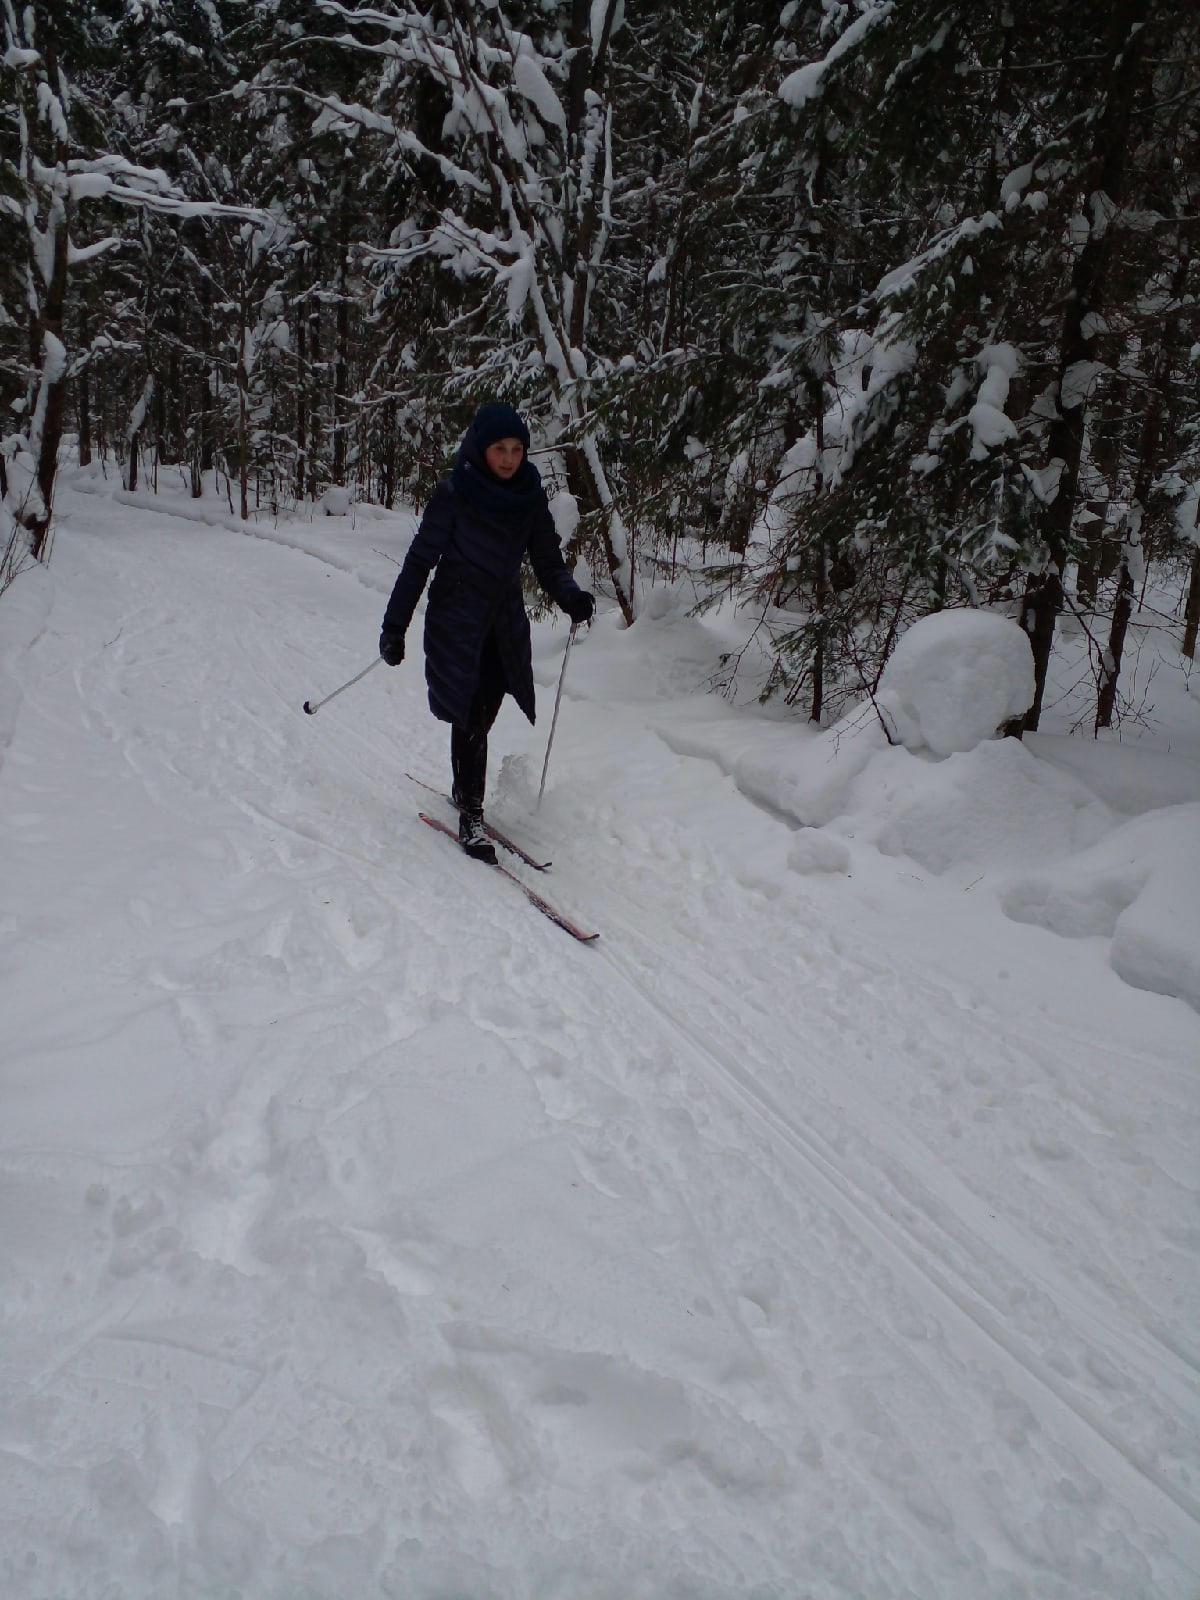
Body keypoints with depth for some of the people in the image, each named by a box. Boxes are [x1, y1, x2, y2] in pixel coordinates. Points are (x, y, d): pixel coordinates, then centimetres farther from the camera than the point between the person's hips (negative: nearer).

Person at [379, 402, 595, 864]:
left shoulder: (531, 498, -2)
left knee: (481, 719, 11)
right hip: (457, 625, -4)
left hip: (506, 627, 4)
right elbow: (420, 561, -9)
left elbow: (548, 561, 3)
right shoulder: (453, 494, -13)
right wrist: (395, 627, -8)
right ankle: (471, 815, 3)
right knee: (471, 719, -8)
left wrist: (570, 596, -18)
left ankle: (465, 791, 33)